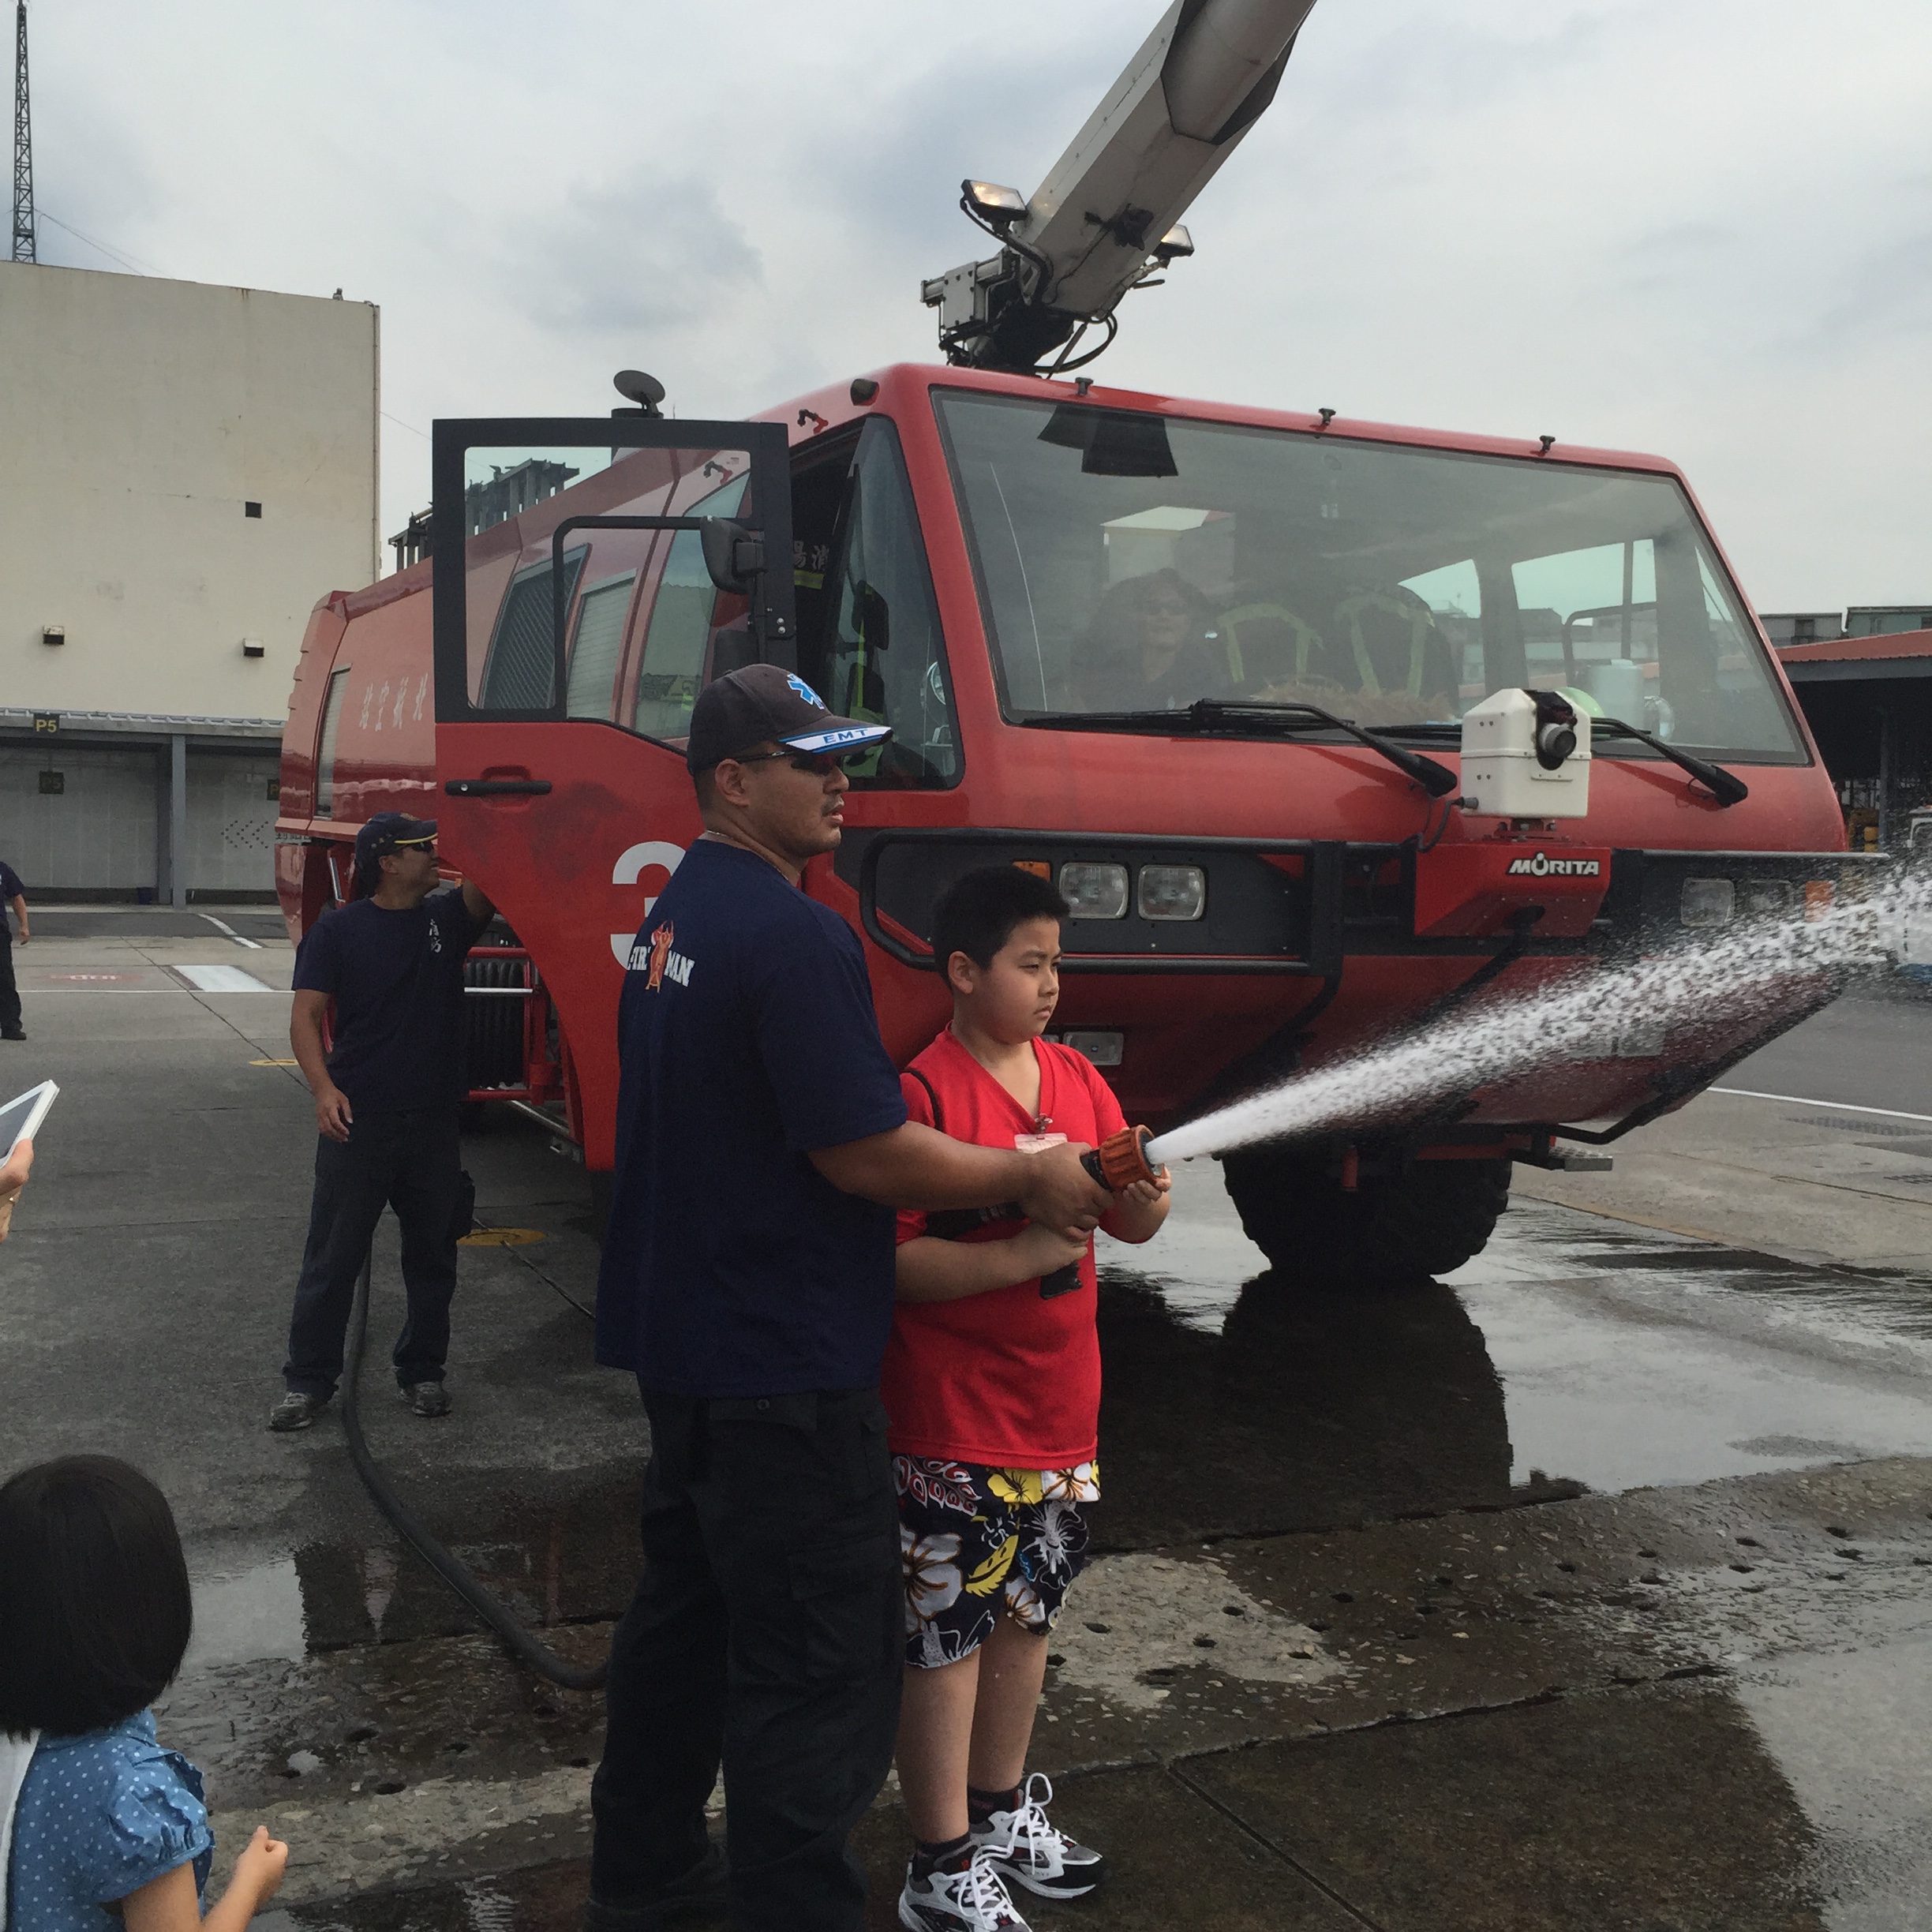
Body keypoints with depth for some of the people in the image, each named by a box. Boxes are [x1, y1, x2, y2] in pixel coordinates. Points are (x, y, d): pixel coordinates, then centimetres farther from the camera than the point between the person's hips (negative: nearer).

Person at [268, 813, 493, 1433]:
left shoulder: (447, 917, 6)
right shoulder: (339, 929, -3)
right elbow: (306, 1016, -7)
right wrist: (324, 1088, -20)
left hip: (435, 1122, 4)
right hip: (357, 1120, -3)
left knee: (433, 1254, 12)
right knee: (333, 1255, 4)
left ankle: (421, 1370, 27)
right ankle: (308, 1380, 15)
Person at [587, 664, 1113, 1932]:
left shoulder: (676, 918, 10)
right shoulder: (794, 936, -21)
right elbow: (866, 1154, -22)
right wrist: (1030, 1177, -9)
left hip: (686, 1344, 10)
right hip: (783, 1367, -10)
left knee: (687, 1612, 22)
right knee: (818, 1670, 1)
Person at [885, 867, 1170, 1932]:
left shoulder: (1076, 1077, 7)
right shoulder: (923, 1094, -16)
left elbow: (1130, 1224, 11)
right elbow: (890, 1259, -20)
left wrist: (1146, 1197, -11)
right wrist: (1021, 1255, -26)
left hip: (1060, 1409, 7)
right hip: (951, 1424, -7)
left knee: (1025, 1614, 20)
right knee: (947, 1636, 4)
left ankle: (1002, 1810, 39)